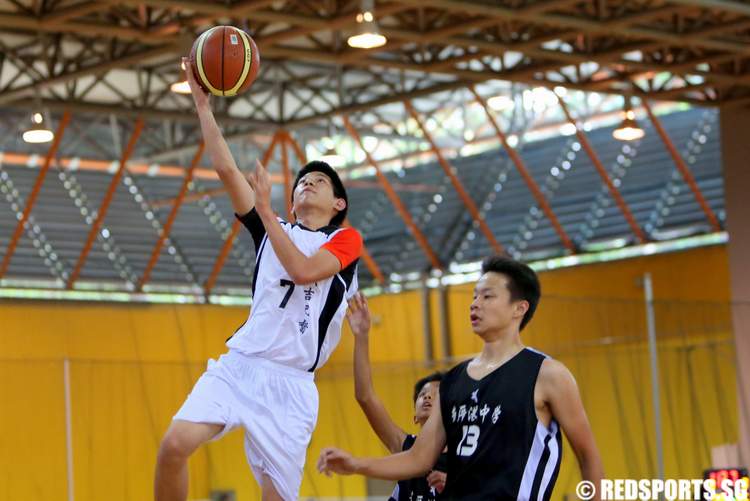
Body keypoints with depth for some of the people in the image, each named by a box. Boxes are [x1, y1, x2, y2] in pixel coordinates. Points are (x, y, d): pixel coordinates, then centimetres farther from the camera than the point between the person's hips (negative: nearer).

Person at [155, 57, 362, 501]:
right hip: (239, 364, 3)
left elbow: (304, 270, -13)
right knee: (175, 444, -19)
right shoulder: (273, 230, 19)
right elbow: (227, 169, 12)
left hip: (290, 382, -3)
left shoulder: (347, 241, 7)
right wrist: (202, 103, 7)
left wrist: (264, 209, -11)